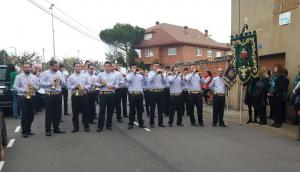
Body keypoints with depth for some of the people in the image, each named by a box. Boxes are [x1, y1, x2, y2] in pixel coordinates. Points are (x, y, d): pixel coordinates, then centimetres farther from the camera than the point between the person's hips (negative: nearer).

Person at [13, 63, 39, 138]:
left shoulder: (34, 77, 11)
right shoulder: (19, 76, 1)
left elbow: (38, 86, 11)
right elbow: (15, 87, -5)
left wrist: (33, 87, -10)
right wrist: (24, 90, -17)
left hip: (32, 98, 4)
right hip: (23, 98, -4)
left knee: (31, 115, 8)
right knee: (24, 115, -4)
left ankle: (28, 130, 24)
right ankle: (24, 132, 5)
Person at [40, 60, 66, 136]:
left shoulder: (59, 73, 13)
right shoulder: (45, 73, -1)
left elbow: (64, 83, 11)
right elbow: (41, 83, -8)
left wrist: (60, 80, -8)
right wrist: (50, 83, -17)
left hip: (58, 95, 5)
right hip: (49, 95, -5)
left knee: (57, 112, 9)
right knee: (49, 113, -1)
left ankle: (56, 128, 21)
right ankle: (48, 130, 7)